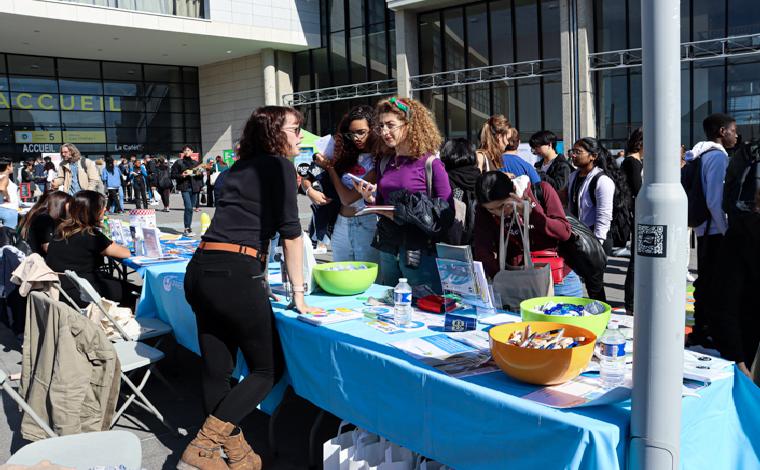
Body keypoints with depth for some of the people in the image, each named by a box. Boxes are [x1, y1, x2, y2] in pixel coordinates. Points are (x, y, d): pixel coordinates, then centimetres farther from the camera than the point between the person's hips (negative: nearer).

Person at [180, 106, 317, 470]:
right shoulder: (281, 166, 1)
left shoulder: (241, 167, 24)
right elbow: (291, 232, -3)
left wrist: (259, 280, 38)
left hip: (200, 271, 8)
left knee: (216, 369, 13)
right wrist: (298, 291, 2)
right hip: (234, 275, -8)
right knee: (268, 368, 6)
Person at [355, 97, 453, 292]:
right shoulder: (383, 164, 9)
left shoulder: (430, 164, -10)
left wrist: (400, 213, -16)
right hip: (388, 247, 6)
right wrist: (370, 199, -4)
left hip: (418, 251, -6)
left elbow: (447, 212, -11)